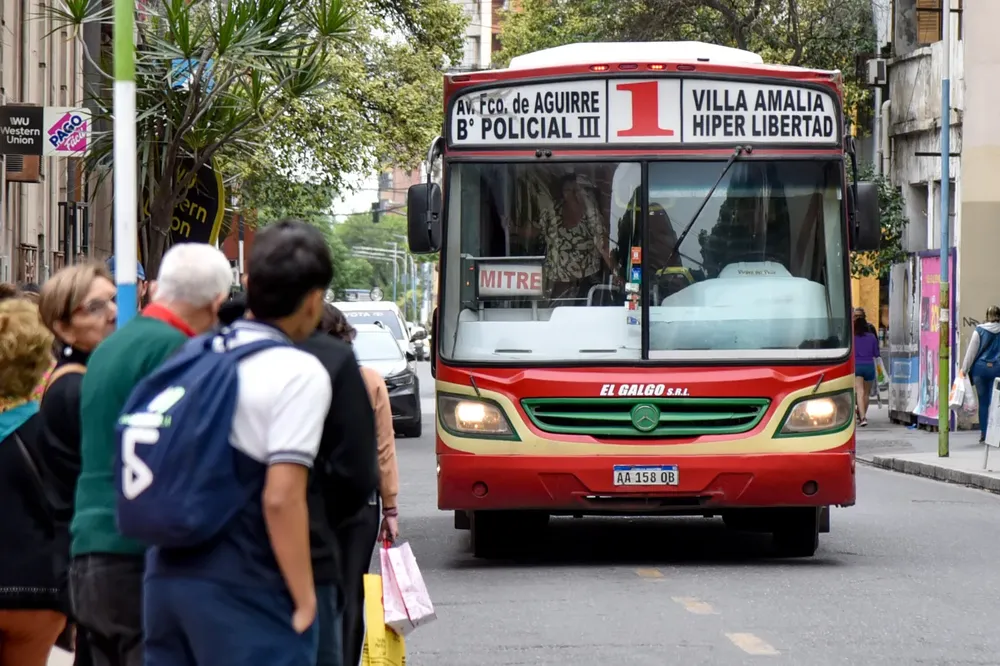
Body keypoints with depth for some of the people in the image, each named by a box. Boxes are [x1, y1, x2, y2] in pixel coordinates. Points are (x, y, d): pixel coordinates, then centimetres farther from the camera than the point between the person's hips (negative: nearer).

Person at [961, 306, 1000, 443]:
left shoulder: (980, 331, -2)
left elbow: (971, 351, -1)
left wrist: (964, 369, 5)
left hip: (980, 368, 0)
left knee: (983, 402, 7)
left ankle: (983, 433, 7)